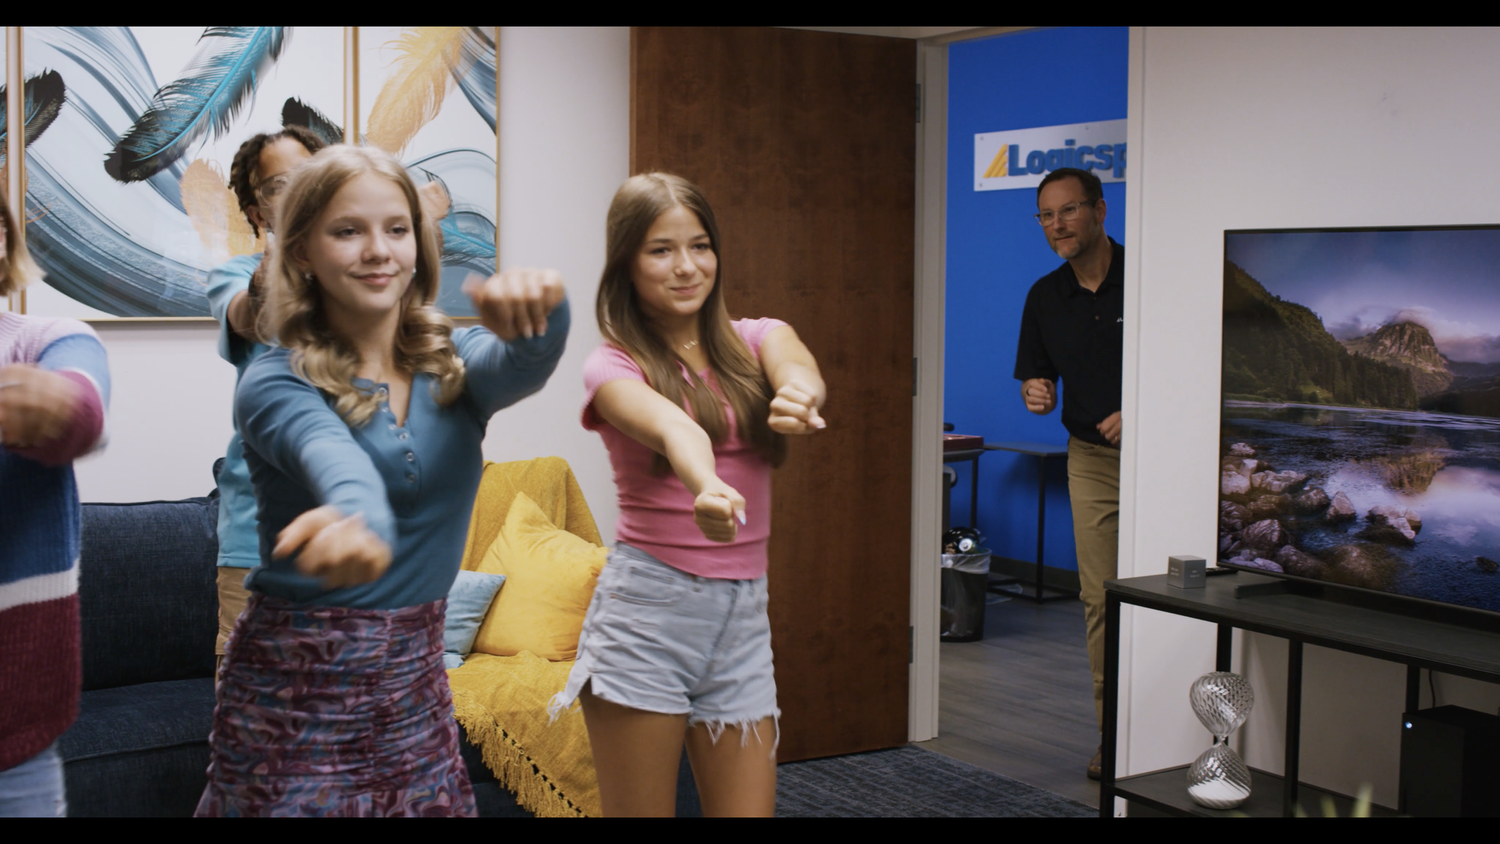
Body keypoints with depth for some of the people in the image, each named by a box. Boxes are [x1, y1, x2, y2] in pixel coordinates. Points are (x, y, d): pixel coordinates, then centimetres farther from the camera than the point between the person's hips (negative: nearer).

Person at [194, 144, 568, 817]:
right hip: (297, 683, -4)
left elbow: (519, 366, -22)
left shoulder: (454, 363, 1)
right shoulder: (274, 382, -10)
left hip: (416, 675, 4)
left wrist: (538, 313, -46)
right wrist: (361, 518, -57)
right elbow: (329, 453, -33)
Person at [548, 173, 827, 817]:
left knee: (748, 806, 5)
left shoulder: (754, 340, 8)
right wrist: (707, 487, -48)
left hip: (743, 611, 4)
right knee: (640, 808, 2)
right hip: (648, 603, -3)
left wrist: (797, 391, -42)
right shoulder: (613, 365, -4)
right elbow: (669, 426, -27)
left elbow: (798, 365, -17)